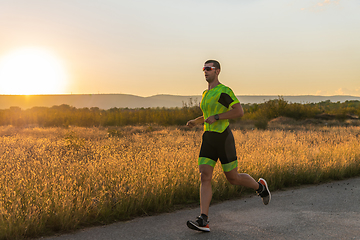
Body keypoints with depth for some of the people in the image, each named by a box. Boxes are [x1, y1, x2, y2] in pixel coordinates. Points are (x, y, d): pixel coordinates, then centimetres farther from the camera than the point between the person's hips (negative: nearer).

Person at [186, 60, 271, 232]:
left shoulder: (224, 91, -10)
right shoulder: (206, 94, 17)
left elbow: (239, 111, -19)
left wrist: (216, 117, -21)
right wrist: (195, 122, 14)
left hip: (223, 138, -7)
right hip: (208, 139, 7)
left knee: (233, 178, 4)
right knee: (204, 177, -8)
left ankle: (260, 187, 34)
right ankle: (203, 221, -13)